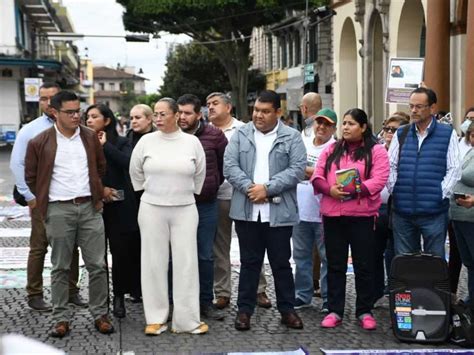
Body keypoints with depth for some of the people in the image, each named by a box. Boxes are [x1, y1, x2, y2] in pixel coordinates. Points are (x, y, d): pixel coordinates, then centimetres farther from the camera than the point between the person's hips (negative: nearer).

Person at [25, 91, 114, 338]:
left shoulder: (90, 138, 7)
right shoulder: (40, 143, -3)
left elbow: (101, 167, 19)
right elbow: (31, 177, 6)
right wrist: (45, 200, 7)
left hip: (89, 207, 2)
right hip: (58, 211, -2)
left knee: (96, 264, 3)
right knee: (60, 267, 5)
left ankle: (100, 314, 14)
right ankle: (61, 318, 13)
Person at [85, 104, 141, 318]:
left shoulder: (121, 143, 4)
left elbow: (127, 163, -16)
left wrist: (105, 145, -11)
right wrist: (99, 188, -11)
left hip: (120, 206, -1)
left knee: (122, 251, -1)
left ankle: (120, 296, 12)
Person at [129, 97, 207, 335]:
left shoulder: (192, 142, -1)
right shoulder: (146, 141, -1)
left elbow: (200, 174, 11)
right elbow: (135, 171, 12)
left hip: (185, 210, 0)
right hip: (152, 209, 0)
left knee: (186, 262, 0)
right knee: (154, 263, 4)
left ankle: (187, 319, 7)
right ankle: (156, 318, 13)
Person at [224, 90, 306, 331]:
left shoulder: (292, 137, 3)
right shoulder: (240, 135, 8)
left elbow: (297, 169, -6)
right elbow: (230, 166, 0)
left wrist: (268, 188, -15)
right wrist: (248, 188, -15)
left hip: (279, 212, -1)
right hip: (247, 210, 1)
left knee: (281, 263, 8)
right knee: (249, 262, 9)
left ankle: (287, 309, 19)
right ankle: (244, 309, 17)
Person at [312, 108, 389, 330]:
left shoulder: (376, 151, 1)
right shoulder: (331, 150, 13)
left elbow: (378, 180, -10)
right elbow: (317, 176, 6)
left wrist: (353, 190, -22)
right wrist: (330, 189, -15)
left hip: (362, 215, -3)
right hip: (332, 214, 3)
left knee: (364, 265, 4)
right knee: (335, 265, 8)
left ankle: (364, 312, 14)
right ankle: (335, 311, 15)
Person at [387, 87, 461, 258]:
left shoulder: (447, 134, 1)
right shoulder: (401, 134, 11)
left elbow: (453, 169, -3)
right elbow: (390, 166, 10)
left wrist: (441, 195, -10)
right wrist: (394, 191, -1)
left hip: (434, 211, -3)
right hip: (402, 210, 3)